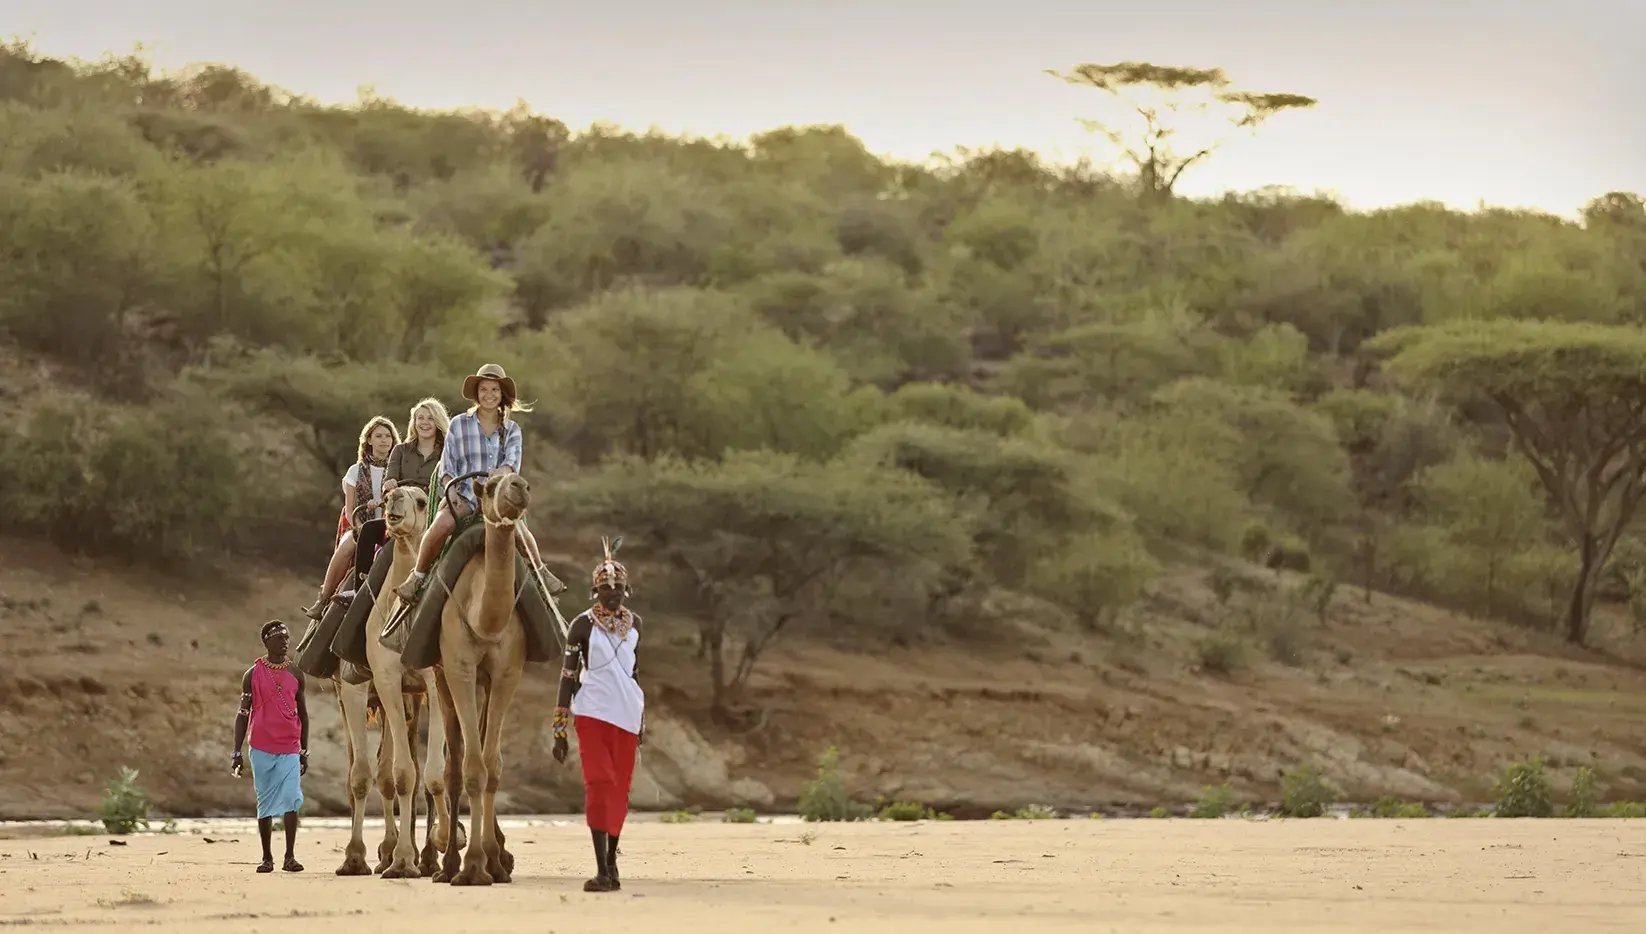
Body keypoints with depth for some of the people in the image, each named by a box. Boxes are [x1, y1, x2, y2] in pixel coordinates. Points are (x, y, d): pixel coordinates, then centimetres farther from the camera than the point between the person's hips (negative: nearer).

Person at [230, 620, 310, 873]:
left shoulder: (295, 674, 9)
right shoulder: (253, 674, 3)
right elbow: (243, 714, 4)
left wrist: (304, 750, 14)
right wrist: (236, 752, -1)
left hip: (290, 749, 1)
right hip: (262, 748, -1)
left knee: (291, 799, -13)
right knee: (265, 802, 3)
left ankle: (290, 857, -13)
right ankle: (267, 858, 12)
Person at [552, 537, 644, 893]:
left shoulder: (634, 623, 10)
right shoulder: (583, 624, -3)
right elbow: (567, 677, -3)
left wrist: (642, 720, 21)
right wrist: (559, 733, -5)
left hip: (627, 713, 4)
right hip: (593, 713, -4)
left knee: (620, 788, 7)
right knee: (599, 783, -13)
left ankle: (611, 862, 18)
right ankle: (602, 871, -18)